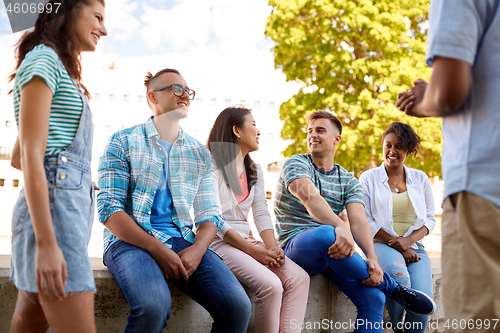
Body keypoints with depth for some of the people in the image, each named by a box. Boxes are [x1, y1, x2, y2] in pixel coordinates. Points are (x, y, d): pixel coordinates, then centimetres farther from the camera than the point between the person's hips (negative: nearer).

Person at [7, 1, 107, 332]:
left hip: (74, 205, 10)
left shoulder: (59, 69, 24)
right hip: (53, 206, -10)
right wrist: (47, 244, -20)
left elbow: (16, 158, 26)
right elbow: (30, 155, -14)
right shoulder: (43, 59, -4)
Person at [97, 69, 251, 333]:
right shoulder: (123, 142, 5)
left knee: (237, 306, -22)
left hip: (182, 240, 4)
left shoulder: (200, 153, 18)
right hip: (130, 240, -4)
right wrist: (157, 250, -16)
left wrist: (197, 250, -10)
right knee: (154, 304, -37)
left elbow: (210, 215, 13)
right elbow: (109, 209, -4)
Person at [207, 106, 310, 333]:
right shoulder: (212, 166, -5)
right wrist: (253, 250, -18)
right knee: (270, 285, -29)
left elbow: (261, 213, 10)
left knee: (299, 278, -17)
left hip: (246, 239, 7)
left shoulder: (255, 171, 19)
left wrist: (272, 247, -9)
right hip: (219, 243, -7)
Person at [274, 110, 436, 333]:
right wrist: (340, 227, -41)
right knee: (325, 234, -38)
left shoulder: (348, 181, 13)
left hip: (336, 250, 4)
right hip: (297, 246, -4)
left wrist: (371, 258, -25)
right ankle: (393, 289, -20)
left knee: (373, 297, -21)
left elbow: (358, 220, -4)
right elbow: (309, 197, -21)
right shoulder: (296, 164, 1)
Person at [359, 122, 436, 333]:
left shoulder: (420, 179, 16)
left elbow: (430, 219, 13)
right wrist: (396, 245, -10)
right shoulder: (368, 178, 8)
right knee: (399, 276, -36)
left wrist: (408, 240, -8)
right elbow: (366, 220, 1)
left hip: (414, 247, 2)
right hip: (381, 244, -2)